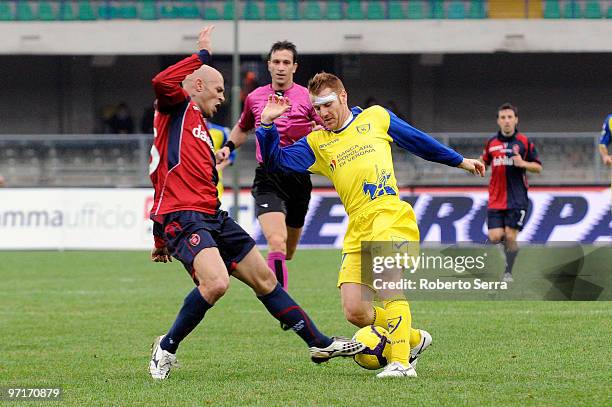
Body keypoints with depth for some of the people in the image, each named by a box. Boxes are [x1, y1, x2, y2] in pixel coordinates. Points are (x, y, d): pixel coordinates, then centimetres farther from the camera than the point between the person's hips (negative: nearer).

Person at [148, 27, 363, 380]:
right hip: (182, 216, -10)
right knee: (216, 282, -29)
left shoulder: (200, 127, 25)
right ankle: (166, 348, -9)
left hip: (213, 216, 10)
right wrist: (203, 54, -13)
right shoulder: (177, 107, -1)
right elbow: (162, 82, -26)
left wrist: (161, 240, 28)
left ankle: (320, 344, 24)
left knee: (265, 278, 14)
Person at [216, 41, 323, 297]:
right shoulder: (255, 98, 8)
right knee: (276, 242, -23)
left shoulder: (307, 97, 1)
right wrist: (228, 146, 11)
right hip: (267, 178, -1)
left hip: (298, 177, 1)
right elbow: (243, 128, 27)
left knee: (288, 252, 13)